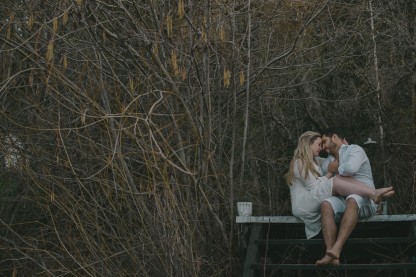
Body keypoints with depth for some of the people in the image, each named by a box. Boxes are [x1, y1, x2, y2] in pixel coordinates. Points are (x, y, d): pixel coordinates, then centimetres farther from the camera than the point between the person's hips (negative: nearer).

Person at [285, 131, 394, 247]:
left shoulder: (315, 160, 24)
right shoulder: (299, 163, -6)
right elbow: (314, 187, -11)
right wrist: (330, 172, -6)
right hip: (302, 206, -8)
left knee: (342, 179, -16)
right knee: (336, 180, -28)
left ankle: (374, 192, -33)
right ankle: (373, 194, -40)